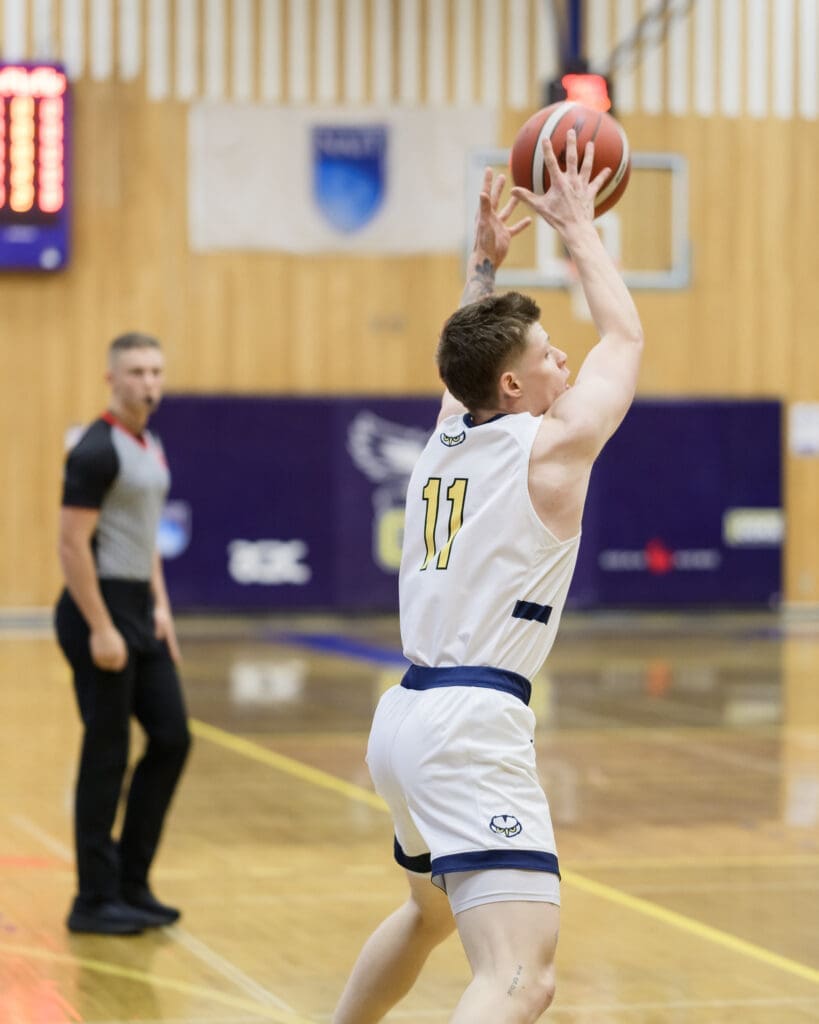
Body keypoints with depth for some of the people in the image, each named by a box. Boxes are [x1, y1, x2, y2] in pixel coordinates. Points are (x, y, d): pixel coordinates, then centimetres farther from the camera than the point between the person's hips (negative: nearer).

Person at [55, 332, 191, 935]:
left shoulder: (151, 450, 14)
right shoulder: (98, 450, -14)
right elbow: (73, 544, -18)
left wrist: (160, 606, 14)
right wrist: (101, 629, -21)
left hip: (139, 613, 9)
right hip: (100, 610, -9)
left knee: (172, 739, 9)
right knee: (107, 755, -4)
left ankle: (132, 885, 18)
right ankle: (96, 900, 4)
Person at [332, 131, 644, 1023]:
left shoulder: (446, 435, 12)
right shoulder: (551, 445, -6)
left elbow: (469, 355, 36)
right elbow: (625, 336, 10)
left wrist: (485, 261, 40)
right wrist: (578, 229, 19)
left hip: (405, 715, 9)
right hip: (475, 725, -9)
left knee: (430, 909, 35)